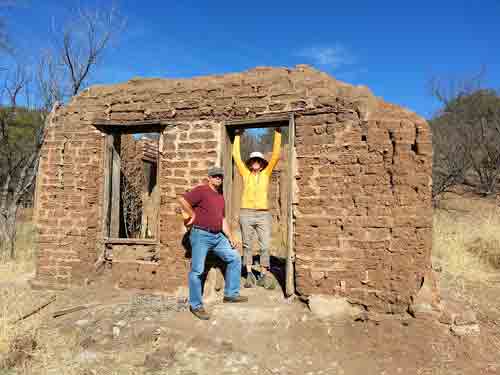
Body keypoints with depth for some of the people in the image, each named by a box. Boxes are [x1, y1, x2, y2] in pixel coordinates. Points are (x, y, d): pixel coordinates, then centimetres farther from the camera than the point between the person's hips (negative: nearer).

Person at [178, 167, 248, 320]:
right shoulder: (201, 190, -6)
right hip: (201, 235, -8)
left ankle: (231, 294, 19)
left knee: (235, 258, 8)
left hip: (218, 236, 8)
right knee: (197, 270, -4)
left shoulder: (221, 196, 18)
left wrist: (230, 237, 13)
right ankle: (196, 305, 9)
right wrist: (193, 215, -8)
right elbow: (182, 200, -19)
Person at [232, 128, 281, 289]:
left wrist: (278, 133, 6)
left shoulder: (266, 173, 10)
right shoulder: (245, 174, 10)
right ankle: (249, 275, 15)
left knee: (265, 246, -2)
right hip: (246, 213, 0)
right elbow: (236, 155, 11)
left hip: (263, 214, 0)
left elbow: (276, 155, 6)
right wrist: (238, 135, 16)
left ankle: (263, 276, 7)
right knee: (247, 245, 6)